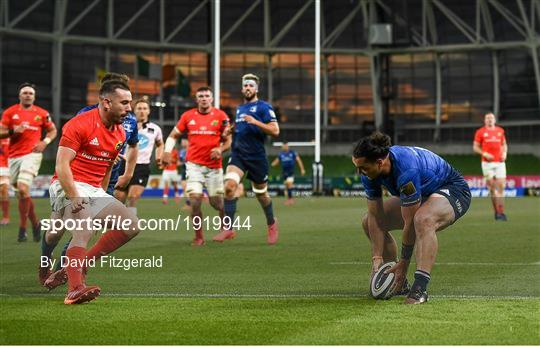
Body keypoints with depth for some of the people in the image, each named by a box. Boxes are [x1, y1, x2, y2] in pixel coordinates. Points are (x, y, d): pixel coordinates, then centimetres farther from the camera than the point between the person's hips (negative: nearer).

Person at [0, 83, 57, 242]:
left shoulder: (41, 114, 5)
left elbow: (52, 130, 17)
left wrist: (45, 142, -2)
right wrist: (14, 131, -14)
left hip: (32, 154, -3)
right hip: (14, 156, 3)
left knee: (23, 189, -20)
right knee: (21, 193, 8)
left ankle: (22, 228, -10)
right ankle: (35, 223, 27)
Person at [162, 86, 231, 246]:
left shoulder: (221, 116, 0)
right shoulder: (188, 116, 3)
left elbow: (228, 140, 6)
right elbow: (174, 135, 12)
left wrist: (220, 149, -14)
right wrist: (167, 151, -4)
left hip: (214, 165, 0)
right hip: (194, 165, 0)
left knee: (217, 202, 3)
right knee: (195, 200, -13)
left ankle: (226, 226, 35)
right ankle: (199, 237, 0)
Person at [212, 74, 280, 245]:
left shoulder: (263, 107, -4)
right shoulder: (239, 109, 16)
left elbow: (275, 130, -14)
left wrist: (255, 122, -23)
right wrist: (231, 129, 10)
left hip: (256, 157, -4)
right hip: (238, 155, 4)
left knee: (261, 193, 9)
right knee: (229, 186, -18)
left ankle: (272, 224, 36)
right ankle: (229, 228, -17)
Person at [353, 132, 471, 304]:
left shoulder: (406, 169, -40)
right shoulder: (370, 172, -17)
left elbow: (411, 222, -33)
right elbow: (375, 216, -12)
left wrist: (403, 263, -25)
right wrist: (377, 258, -17)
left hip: (453, 189, -9)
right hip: (423, 193, 9)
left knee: (423, 220, -41)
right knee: (368, 222, 5)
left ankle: (420, 288, -42)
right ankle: (397, 283, 14)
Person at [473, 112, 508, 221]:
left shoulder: (500, 131, 12)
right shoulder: (480, 132, 3)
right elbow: (475, 147, 4)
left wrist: (504, 153, 4)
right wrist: (484, 154, -11)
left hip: (500, 162, 2)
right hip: (487, 163, -2)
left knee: (501, 186, -7)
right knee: (492, 187, -3)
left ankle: (501, 213, -5)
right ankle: (497, 212, 5)